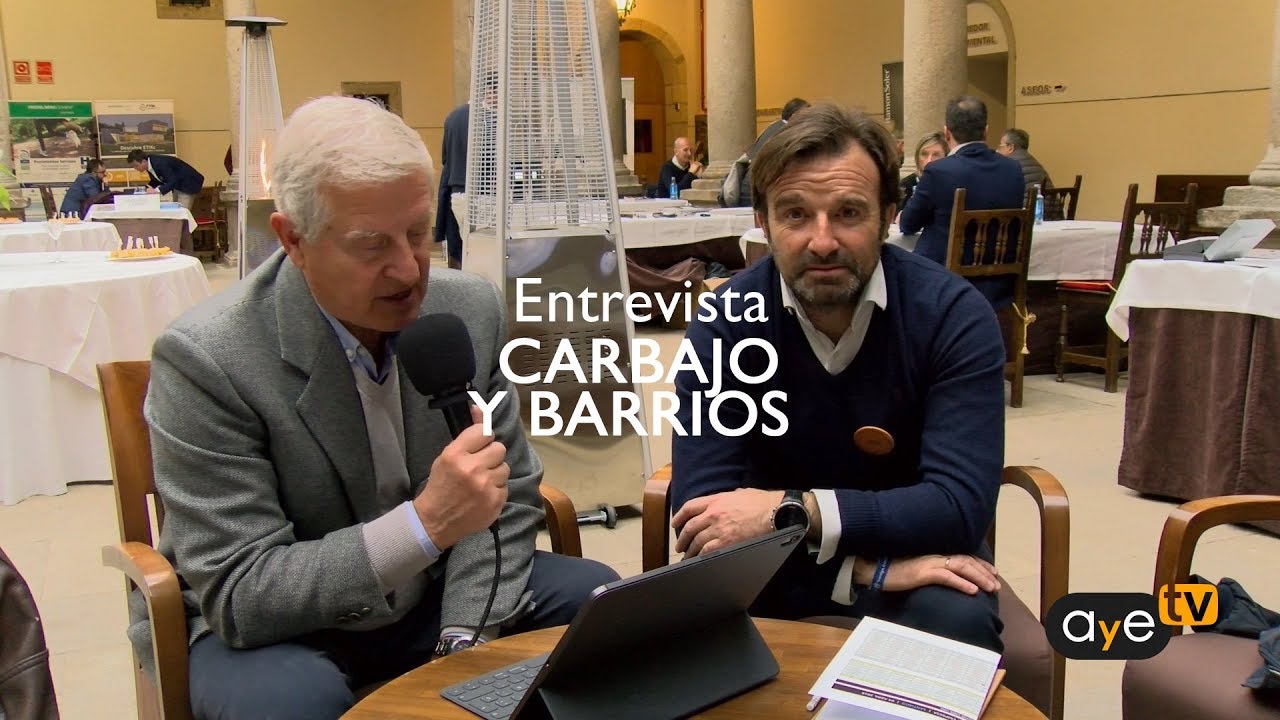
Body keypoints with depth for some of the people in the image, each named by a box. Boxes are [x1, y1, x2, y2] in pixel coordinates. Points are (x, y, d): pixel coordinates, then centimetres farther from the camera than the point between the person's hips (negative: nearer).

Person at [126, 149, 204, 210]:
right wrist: (147, 187, -8)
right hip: (178, 184, 10)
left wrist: (157, 190, -39)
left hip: (188, 183, -10)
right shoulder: (149, 165, -5)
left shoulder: (160, 164, -32)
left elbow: (173, 181, -34)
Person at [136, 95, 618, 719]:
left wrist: (465, 640, -15)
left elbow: (508, 498, -1)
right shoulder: (204, 359, -22)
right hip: (266, 624, -4)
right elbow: (239, 596, -23)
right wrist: (426, 523, -35)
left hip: (427, 595, 5)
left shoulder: (471, 308, -9)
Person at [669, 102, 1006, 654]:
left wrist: (790, 510, -31)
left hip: (915, 558, 0)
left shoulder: (954, 315, -15)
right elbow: (699, 514, -21)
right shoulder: (724, 320, -14)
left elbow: (961, 504, -22)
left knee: (958, 619, -31)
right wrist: (866, 570, -31)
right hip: (773, 566, 0)